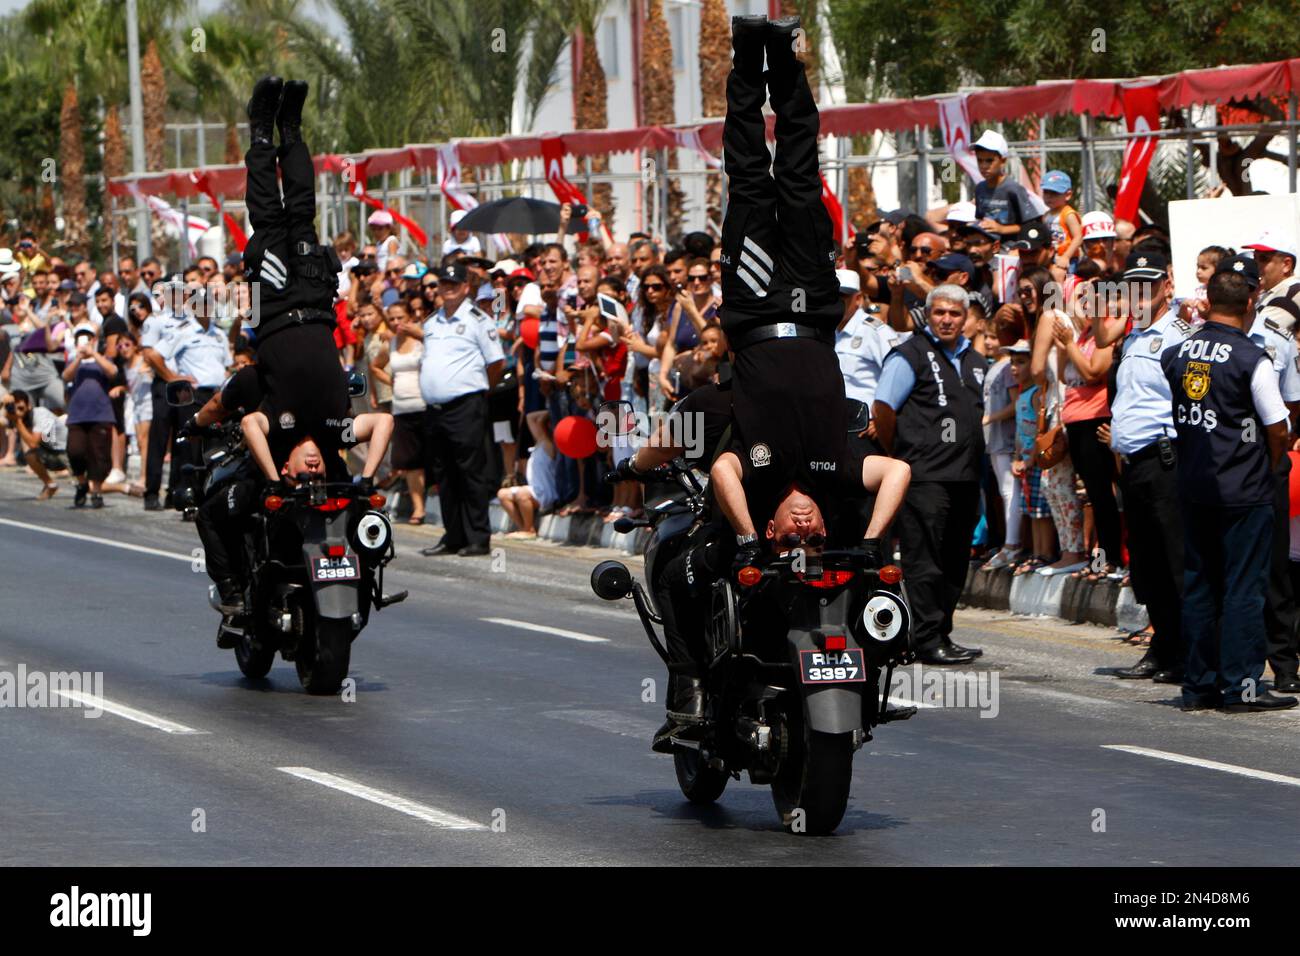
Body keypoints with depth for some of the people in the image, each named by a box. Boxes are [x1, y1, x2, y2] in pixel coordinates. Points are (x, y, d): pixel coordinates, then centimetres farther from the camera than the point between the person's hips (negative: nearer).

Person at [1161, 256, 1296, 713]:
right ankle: (1241, 686, 1)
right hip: (1243, 492, -6)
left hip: (1192, 485, 6)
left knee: (1198, 585, 11)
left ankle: (1198, 684, 15)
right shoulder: (1252, 359, -14)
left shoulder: (1179, 353, 2)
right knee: (1244, 587, 0)